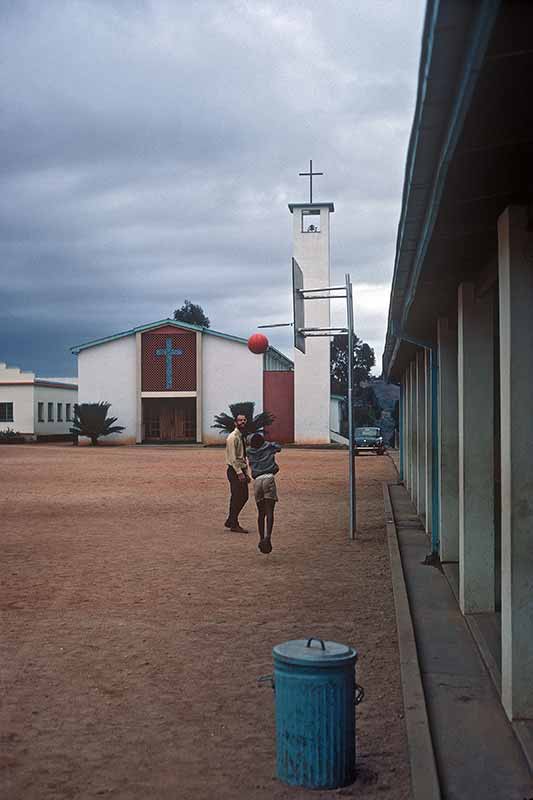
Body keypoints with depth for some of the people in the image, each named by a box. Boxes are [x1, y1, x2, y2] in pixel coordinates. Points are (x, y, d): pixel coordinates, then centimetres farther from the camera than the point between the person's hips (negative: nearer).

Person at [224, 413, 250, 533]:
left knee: (244, 497, 12)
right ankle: (234, 525, 6)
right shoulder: (233, 437, -14)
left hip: (241, 470, 9)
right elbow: (232, 457, -19)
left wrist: (246, 473, 16)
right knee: (236, 498, -4)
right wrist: (239, 473, -22)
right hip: (234, 471, -9)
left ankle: (230, 521, 22)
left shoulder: (242, 437, 14)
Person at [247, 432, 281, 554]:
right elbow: (279, 448, 31)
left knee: (261, 512, 14)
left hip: (257, 480, 2)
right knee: (269, 512, -9)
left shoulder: (250, 452, 15)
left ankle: (262, 539, 17)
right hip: (269, 478, -2)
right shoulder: (269, 447, 12)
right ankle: (267, 537, -27)